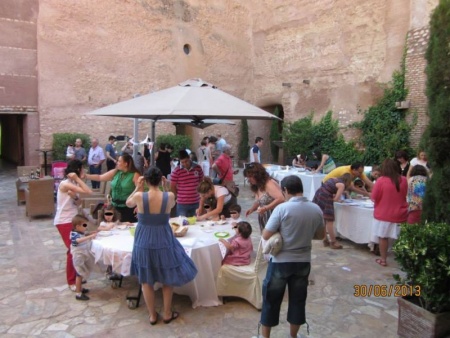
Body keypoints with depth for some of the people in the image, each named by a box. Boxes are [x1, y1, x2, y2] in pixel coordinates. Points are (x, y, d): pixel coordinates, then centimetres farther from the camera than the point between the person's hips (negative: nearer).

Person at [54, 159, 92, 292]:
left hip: (73, 220, 8)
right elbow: (88, 192, -28)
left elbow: (78, 203, 2)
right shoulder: (65, 184, -20)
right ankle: (71, 282, 10)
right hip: (64, 222, -8)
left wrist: (75, 196, -18)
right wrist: (77, 179, -23)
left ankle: (76, 275, 31)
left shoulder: (74, 184, 7)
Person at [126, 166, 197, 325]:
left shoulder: (139, 196, -15)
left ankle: (152, 315, 29)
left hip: (144, 241, 0)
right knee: (167, 279, 19)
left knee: (146, 280, 17)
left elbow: (128, 203, 8)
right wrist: (162, 188, 11)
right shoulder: (169, 196, -14)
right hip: (163, 240, 0)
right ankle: (167, 314, 29)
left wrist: (137, 188, 8)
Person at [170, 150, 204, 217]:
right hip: (182, 204, -3)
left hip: (196, 202, 3)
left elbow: (202, 182, 14)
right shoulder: (176, 172, -10)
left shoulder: (198, 168, -1)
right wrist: (179, 196, 5)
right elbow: (172, 187, -1)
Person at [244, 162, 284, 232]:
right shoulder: (257, 186, 9)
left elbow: (281, 199, -29)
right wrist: (252, 209, 3)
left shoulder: (269, 184, -18)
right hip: (264, 218, 8)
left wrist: (265, 208, -29)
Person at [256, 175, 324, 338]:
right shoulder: (316, 209, -3)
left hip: (281, 262, -4)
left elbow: (266, 235, -16)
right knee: (298, 300, 18)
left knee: (271, 300, 12)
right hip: (303, 261, 4)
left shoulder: (282, 208, -18)